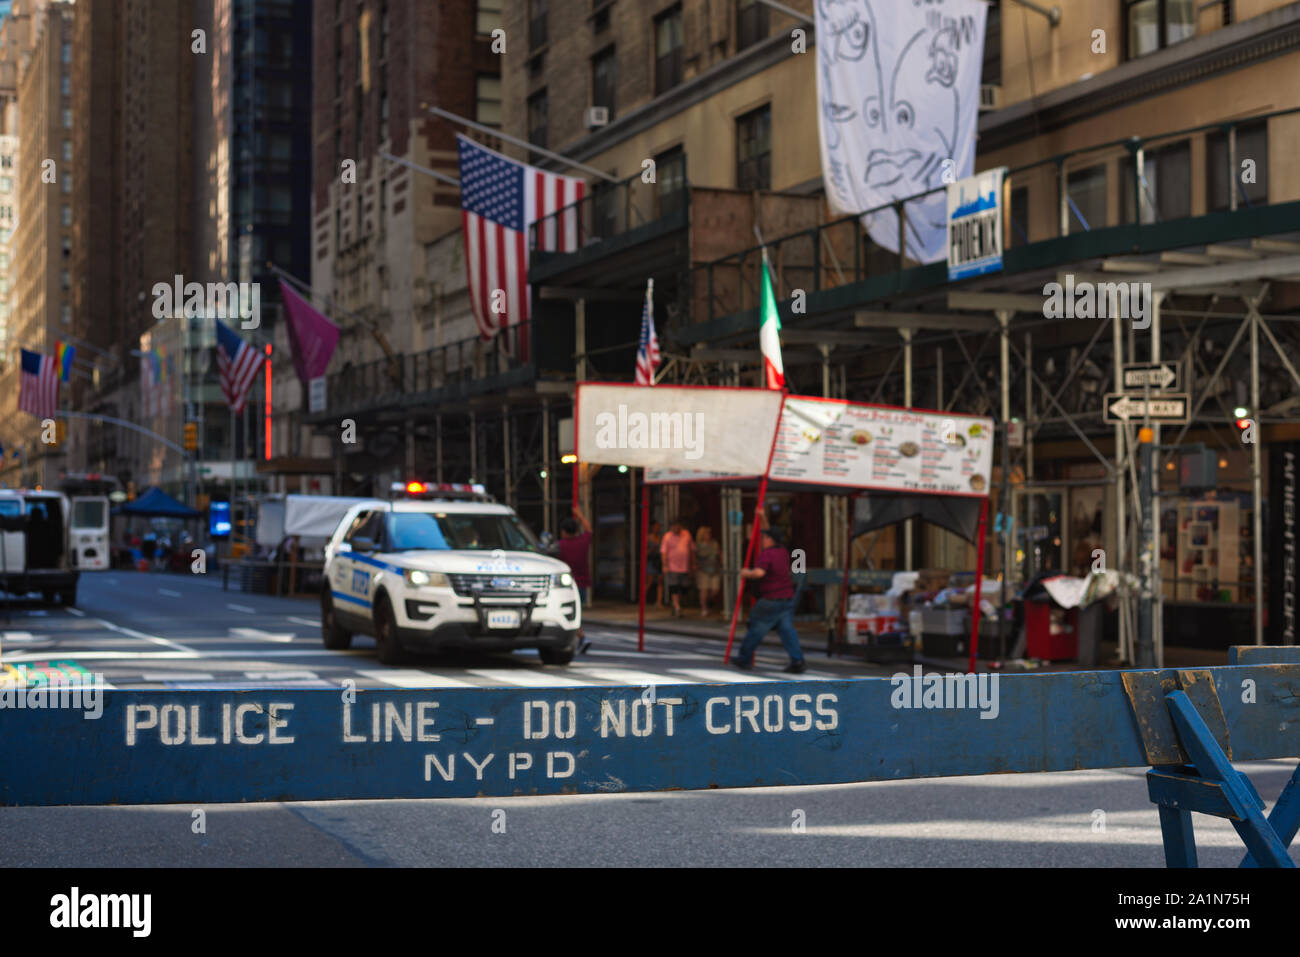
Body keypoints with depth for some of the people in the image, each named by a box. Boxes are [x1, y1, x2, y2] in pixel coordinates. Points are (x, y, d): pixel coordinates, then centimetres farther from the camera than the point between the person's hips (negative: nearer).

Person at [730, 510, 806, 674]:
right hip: (787, 599, 7)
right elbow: (771, 537, 27)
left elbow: (759, 572, -29)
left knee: (755, 630, 6)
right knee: (787, 630, 2)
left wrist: (747, 573, -10)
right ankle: (797, 661, -11)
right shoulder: (783, 552, 12)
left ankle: (744, 659, 18)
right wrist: (763, 518, 26)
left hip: (770, 601, -7)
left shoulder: (766, 554, -13)